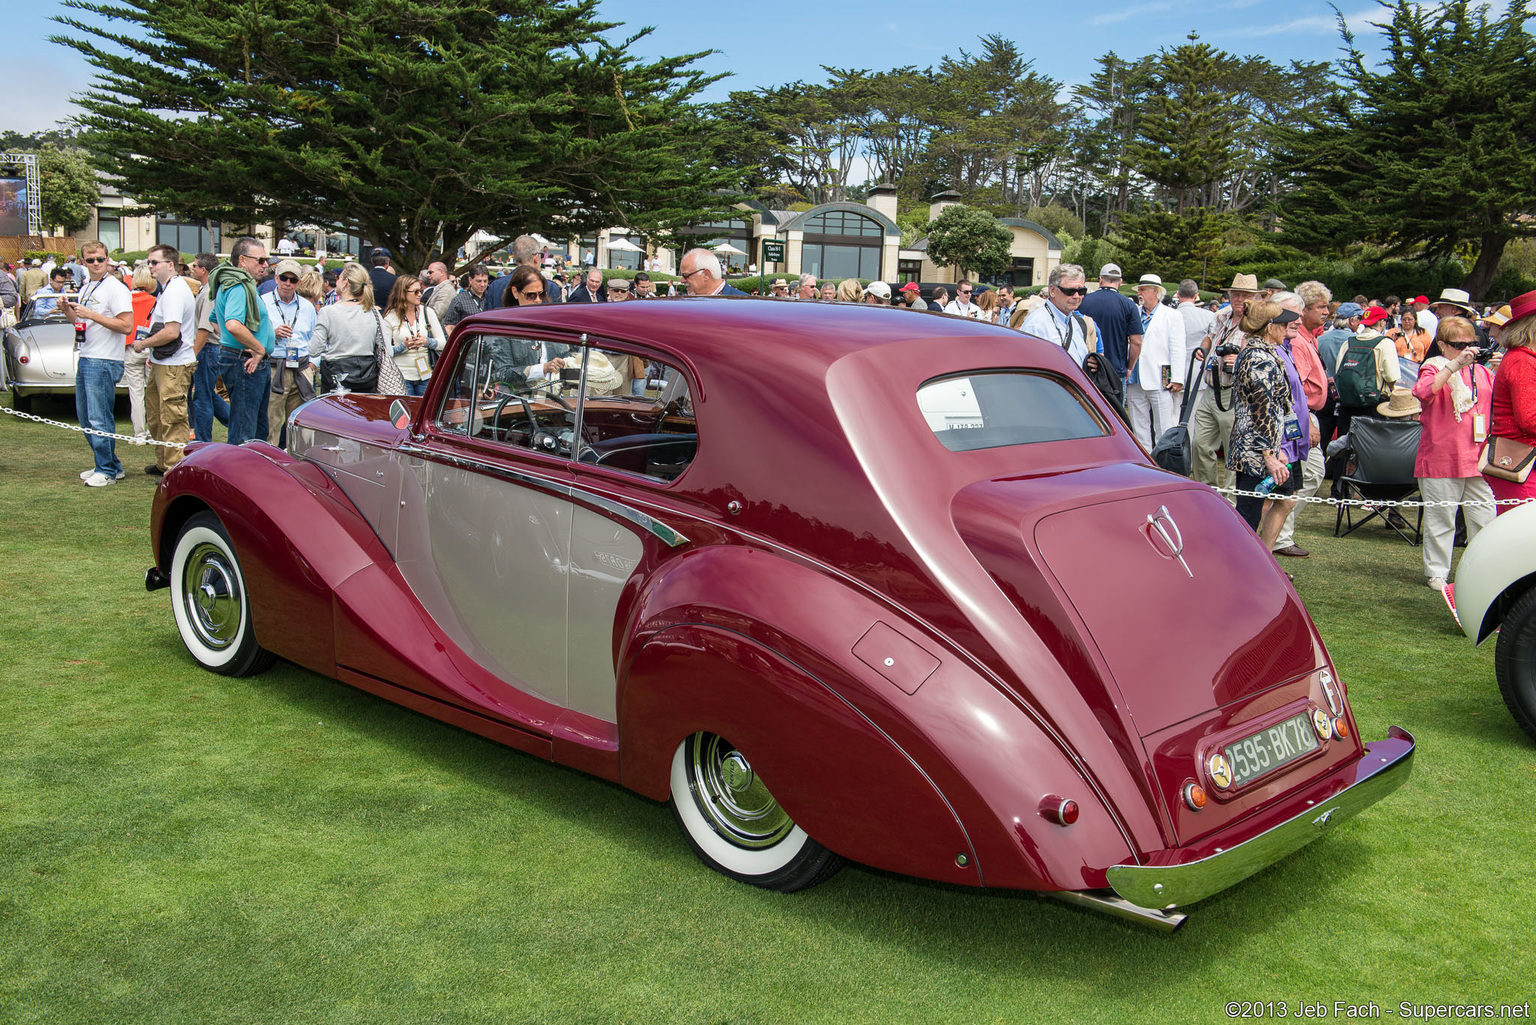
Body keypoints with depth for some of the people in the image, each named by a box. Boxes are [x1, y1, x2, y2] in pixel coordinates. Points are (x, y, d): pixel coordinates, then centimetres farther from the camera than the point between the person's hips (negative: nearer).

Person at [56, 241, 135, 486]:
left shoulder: (116, 289, -12)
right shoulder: (85, 288, 16)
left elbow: (126, 326, -20)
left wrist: (92, 315, -22)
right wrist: (68, 310, 6)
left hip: (104, 362, -10)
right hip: (85, 359, 10)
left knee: (99, 419, -7)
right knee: (85, 417, 14)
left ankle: (107, 470, 2)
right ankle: (110, 465, 23)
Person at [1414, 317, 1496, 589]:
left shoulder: (1481, 372, 15)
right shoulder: (1434, 368, -2)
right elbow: (1423, 392, -24)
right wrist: (1455, 365, -28)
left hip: (1478, 458, 5)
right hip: (1442, 458, -5)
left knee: (1485, 518, 6)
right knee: (1441, 518, 2)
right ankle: (1437, 572, 12)